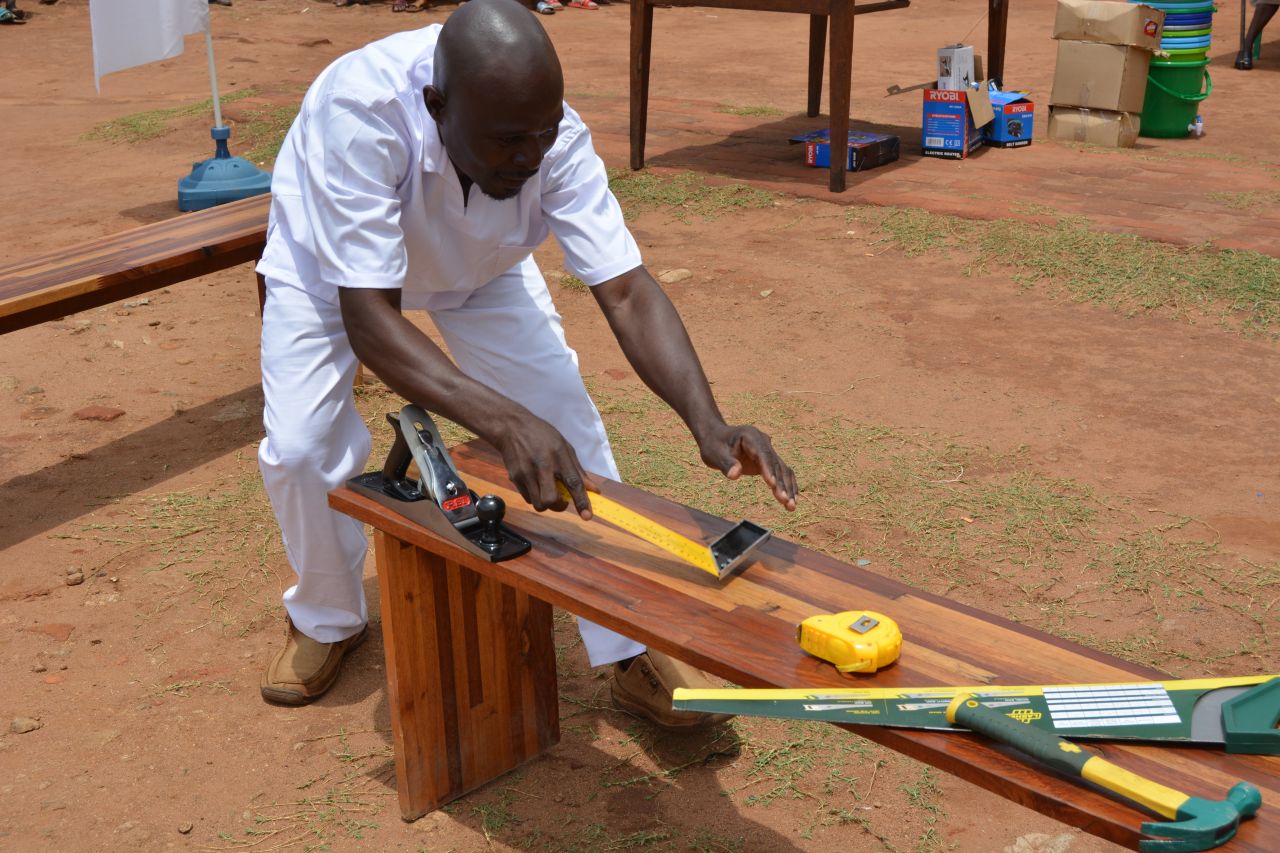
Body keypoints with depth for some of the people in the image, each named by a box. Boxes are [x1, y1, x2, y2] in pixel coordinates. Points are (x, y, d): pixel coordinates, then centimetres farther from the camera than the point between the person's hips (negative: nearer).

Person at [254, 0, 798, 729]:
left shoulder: (554, 135, -34)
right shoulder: (358, 110, -44)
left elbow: (626, 290, -33)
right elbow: (367, 320, -46)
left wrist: (708, 423, -48)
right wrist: (505, 422, -58)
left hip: (479, 266, 2)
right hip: (329, 265, -2)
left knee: (565, 423, -12)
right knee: (302, 448, -17)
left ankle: (633, 653, 1)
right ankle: (326, 620, 16)